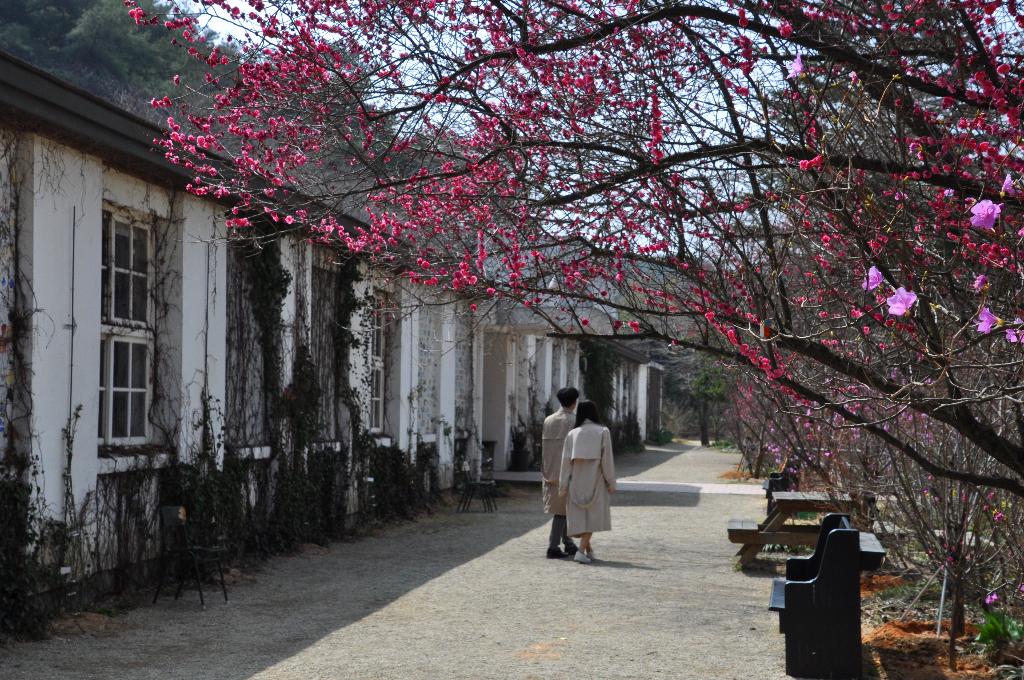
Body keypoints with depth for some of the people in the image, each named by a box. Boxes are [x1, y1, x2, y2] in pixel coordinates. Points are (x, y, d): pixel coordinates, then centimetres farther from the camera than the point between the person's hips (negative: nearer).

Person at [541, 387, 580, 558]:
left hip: (551, 472, 6)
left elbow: (544, 447, 9)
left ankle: (568, 544, 23)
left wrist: (545, 473, 14)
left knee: (562, 508, 17)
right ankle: (553, 547, -5)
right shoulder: (574, 421, -11)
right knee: (562, 510, -2)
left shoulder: (548, 420, 7)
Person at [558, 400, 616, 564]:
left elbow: (566, 460, -1)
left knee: (580, 515, 14)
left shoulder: (572, 434, 2)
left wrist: (563, 485, 0)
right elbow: (607, 458, -7)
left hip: (576, 480, 2)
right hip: (595, 479, -2)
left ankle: (589, 549, 24)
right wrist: (611, 482, -2)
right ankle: (581, 551, -13)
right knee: (592, 515, 3)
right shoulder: (603, 432, -3)